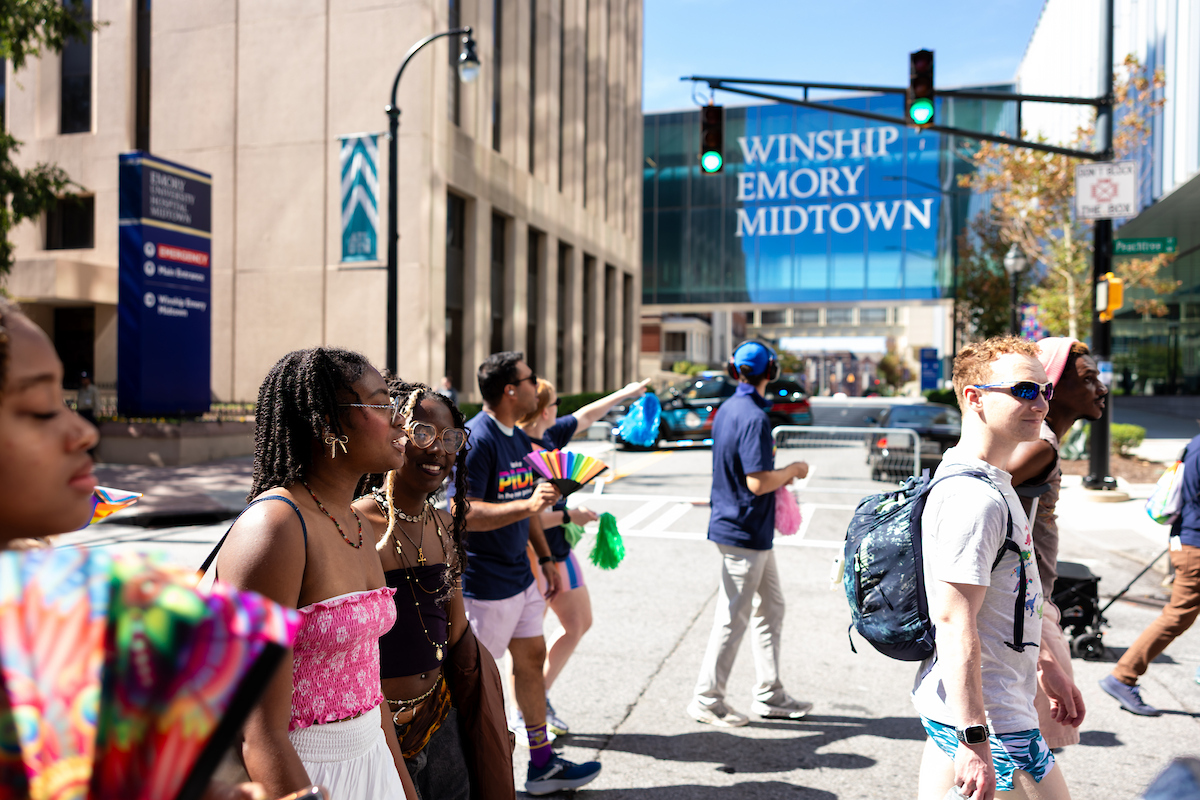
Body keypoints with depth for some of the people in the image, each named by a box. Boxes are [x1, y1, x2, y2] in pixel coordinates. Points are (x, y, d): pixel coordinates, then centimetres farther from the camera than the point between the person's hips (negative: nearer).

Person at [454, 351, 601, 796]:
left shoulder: (519, 439, 10)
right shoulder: (476, 439, -20)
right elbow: (465, 514, -26)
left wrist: (546, 559, 18)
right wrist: (529, 505, -33)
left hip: (520, 575, 9)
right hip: (484, 583, -9)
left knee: (532, 657, 15)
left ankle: (542, 763, 27)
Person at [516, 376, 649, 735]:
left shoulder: (549, 436, 3)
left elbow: (586, 415, 21)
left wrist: (624, 393, 31)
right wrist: (569, 515, -21)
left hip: (558, 551, 10)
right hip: (531, 557, -10)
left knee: (579, 623, 17)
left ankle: (541, 699, 29)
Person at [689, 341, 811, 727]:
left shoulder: (727, 409, 8)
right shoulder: (754, 417, -21)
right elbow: (758, 482, -26)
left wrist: (778, 473, 12)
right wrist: (792, 470, -9)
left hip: (754, 533, 10)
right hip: (744, 532, -10)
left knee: (771, 606, 18)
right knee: (733, 617, 2)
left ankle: (770, 695, 28)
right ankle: (707, 699, 16)